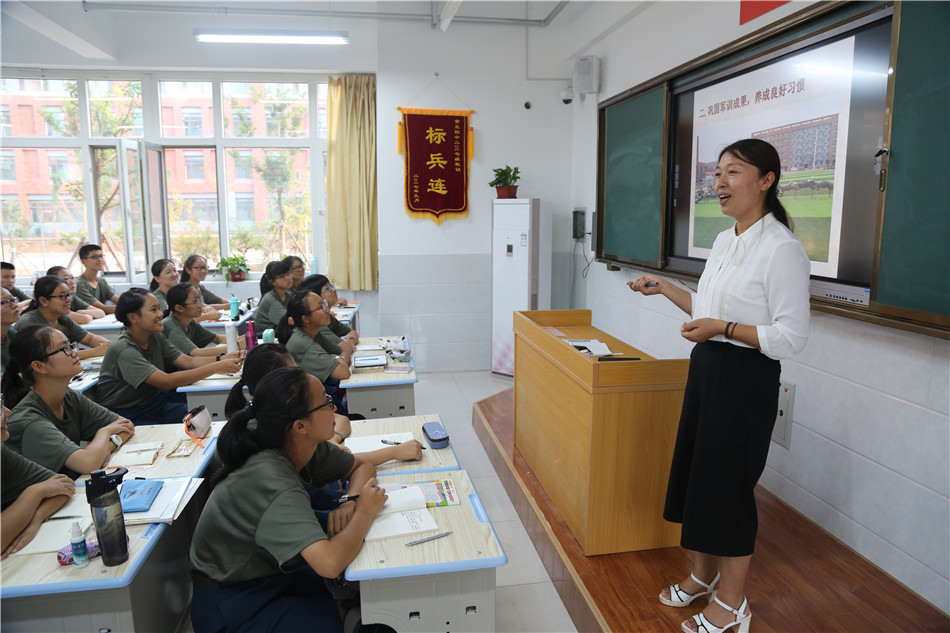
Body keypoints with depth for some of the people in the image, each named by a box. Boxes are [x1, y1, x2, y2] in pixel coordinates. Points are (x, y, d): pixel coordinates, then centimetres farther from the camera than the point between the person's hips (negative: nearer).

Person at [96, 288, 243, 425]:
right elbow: (166, 382, -33)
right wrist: (216, 368, -37)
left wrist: (222, 359, -22)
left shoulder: (155, 336, 2)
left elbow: (188, 361, -4)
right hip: (125, 415, -7)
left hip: (152, 400, 8)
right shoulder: (124, 349, -24)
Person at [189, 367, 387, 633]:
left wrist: (351, 502, -15)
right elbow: (329, 563, -40)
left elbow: (361, 466, 5)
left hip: (270, 572, 7)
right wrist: (364, 512, -24)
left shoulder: (306, 445, -9)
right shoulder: (275, 483, -31)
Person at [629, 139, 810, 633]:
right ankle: (702, 575, 38)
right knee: (696, 473, 17)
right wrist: (664, 288, 16)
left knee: (728, 485, 3)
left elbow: (791, 337, -18)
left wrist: (724, 329, -24)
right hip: (707, 369, 9)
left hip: (746, 379, -8)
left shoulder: (782, 249, -17)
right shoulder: (724, 241, 10)